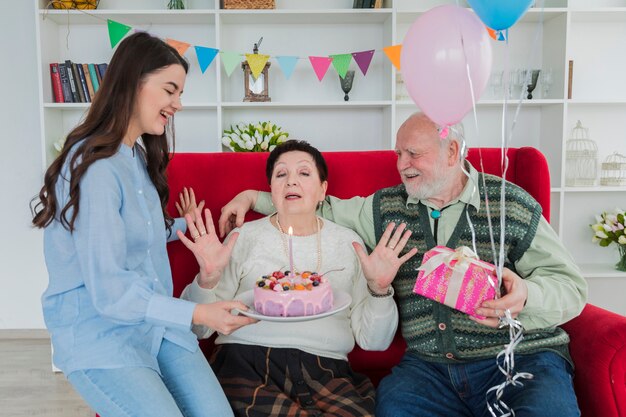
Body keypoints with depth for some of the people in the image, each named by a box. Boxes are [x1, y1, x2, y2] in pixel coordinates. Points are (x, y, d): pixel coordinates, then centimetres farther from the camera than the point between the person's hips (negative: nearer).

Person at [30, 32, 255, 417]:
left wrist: (183, 227, 10)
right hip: (100, 333, -7)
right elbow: (108, 290, -20)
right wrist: (196, 314, -24)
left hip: (156, 324, 7)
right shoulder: (94, 167, -17)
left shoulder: (139, 155, 12)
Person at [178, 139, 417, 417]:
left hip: (324, 370, 2)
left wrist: (379, 289, -8)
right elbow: (199, 328, 5)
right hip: (246, 361, -1)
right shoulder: (245, 236, 9)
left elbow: (372, 341, 9)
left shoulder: (348, 242, 12)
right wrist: (208, 278, -13)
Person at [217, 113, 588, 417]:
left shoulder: (513, 205, 0)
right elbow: (324, 209, 24)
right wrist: (254, 197, 20)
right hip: (429, 364, 2)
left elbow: (572, 287, 0)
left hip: (521, 355, -1)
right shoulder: (387, 208, 11)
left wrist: (525, 295, -23)